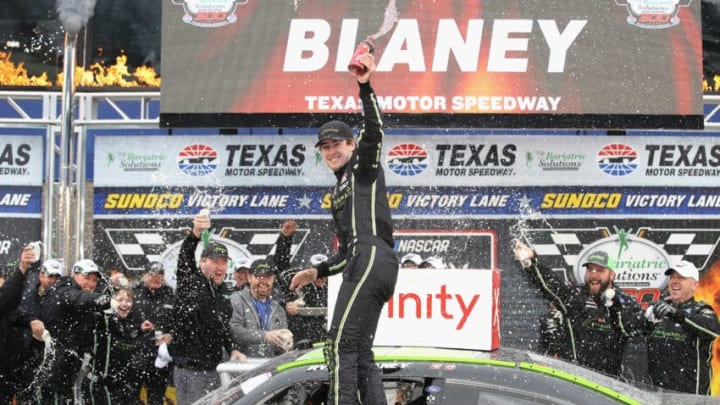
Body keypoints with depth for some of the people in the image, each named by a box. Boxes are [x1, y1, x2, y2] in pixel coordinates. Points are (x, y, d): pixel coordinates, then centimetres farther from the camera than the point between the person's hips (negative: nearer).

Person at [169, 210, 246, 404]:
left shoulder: (220, 291, 15)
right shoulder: (190, 283, -8)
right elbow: (184, 260, -28)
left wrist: (232, 349, 12)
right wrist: (195, 234, -45)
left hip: (212, 371, 8)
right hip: (190, 371, -8)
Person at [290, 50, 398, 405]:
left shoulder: (364, 166, 8)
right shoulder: (339, 192, 31)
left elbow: (373, 132, -13)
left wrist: (365, 87, -24)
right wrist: (317, 272, 24)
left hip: (372, 258, -10)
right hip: (360, 263, 10)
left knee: (341, 342, -17)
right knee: (360, 350, 5)